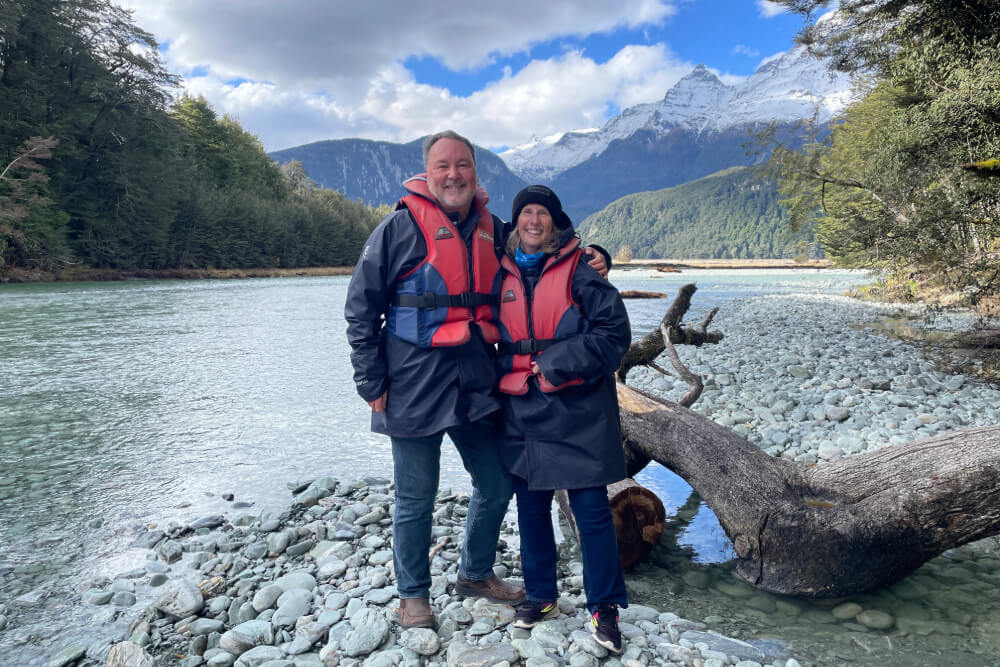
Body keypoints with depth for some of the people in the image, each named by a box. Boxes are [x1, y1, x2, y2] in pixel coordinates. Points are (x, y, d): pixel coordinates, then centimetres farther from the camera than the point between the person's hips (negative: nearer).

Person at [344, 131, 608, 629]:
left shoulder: (493, 230, 9)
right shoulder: (401, 227, -5)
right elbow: (361, 310, -4)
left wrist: (590, 260, 4)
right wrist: (373, 384, -7)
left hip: (477, 389, 5)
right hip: (415, 392, -5)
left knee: (496, 487, 15)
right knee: (416, 500, 8)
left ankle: (475, 573, 40)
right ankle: (413, 595, 31)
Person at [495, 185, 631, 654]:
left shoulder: (579, 272, -5)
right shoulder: (502, 275, 8)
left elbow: (614, 333, -11)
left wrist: (555, 364, -15)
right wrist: (505, 378, 6)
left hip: (578, 412, -4)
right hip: (523, 413, 4)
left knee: (591, 510, 1)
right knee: (531, 507, 13)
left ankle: (604, 605, 19)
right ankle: (541, 596, 31)